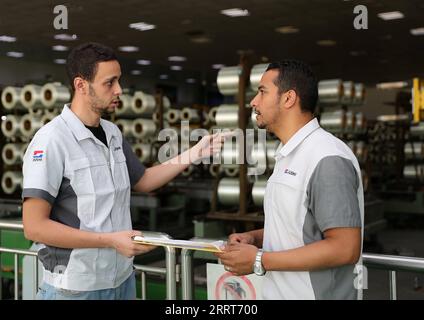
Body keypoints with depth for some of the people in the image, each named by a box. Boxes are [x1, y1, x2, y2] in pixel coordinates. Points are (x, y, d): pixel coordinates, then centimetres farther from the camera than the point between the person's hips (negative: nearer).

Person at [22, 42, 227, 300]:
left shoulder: (113, 133, 5)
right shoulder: (52, 139, -17)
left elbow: (142, 181, 19)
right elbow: (34, 226, -19)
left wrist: (193, 155, 8)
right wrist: (111, 240, -21)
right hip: (75, 287, -7)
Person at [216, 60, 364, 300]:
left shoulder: (327, 159, -20)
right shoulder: (289, 156, 9)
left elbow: (345, 249, -25)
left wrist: (260, 261, -22)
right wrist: (254, 237, 0)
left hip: (314, 294, -8)